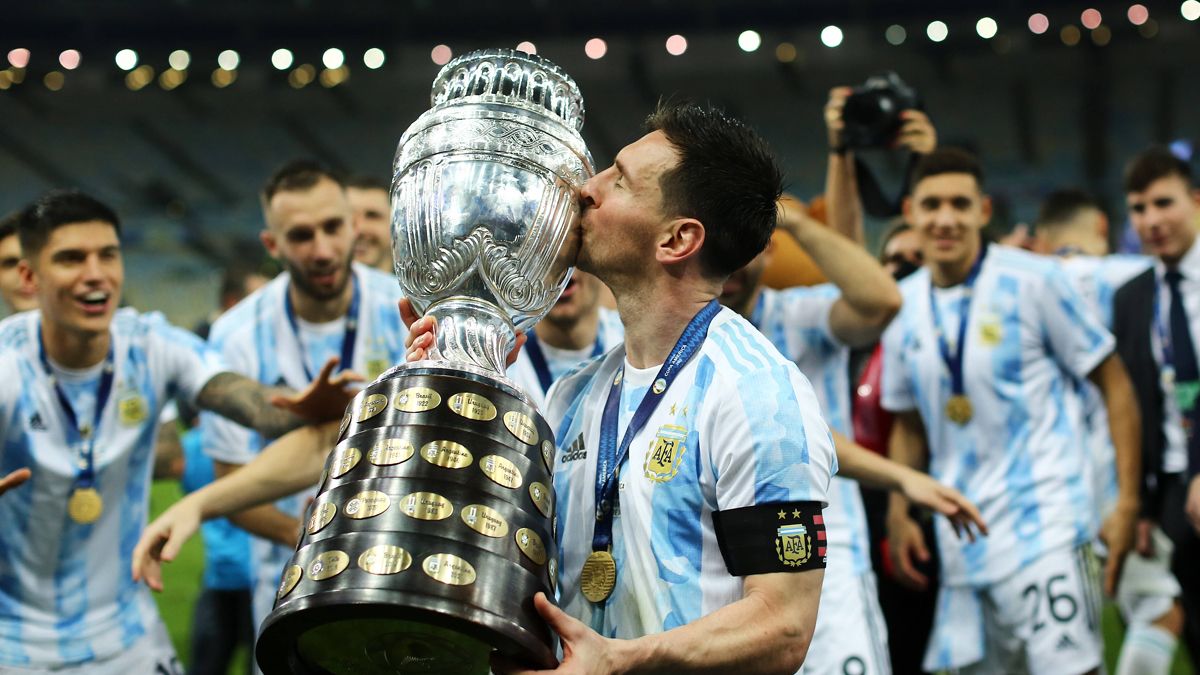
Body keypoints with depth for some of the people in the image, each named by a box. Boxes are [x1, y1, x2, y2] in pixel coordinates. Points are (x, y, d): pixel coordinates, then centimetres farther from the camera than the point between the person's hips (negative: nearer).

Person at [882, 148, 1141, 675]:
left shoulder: (1034, 281, -8)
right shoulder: (902, 304, 7)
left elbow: (1113, 384, -3)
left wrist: (1127, 502, -8)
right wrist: (898, 514, 9)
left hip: (1043, 521, -5)